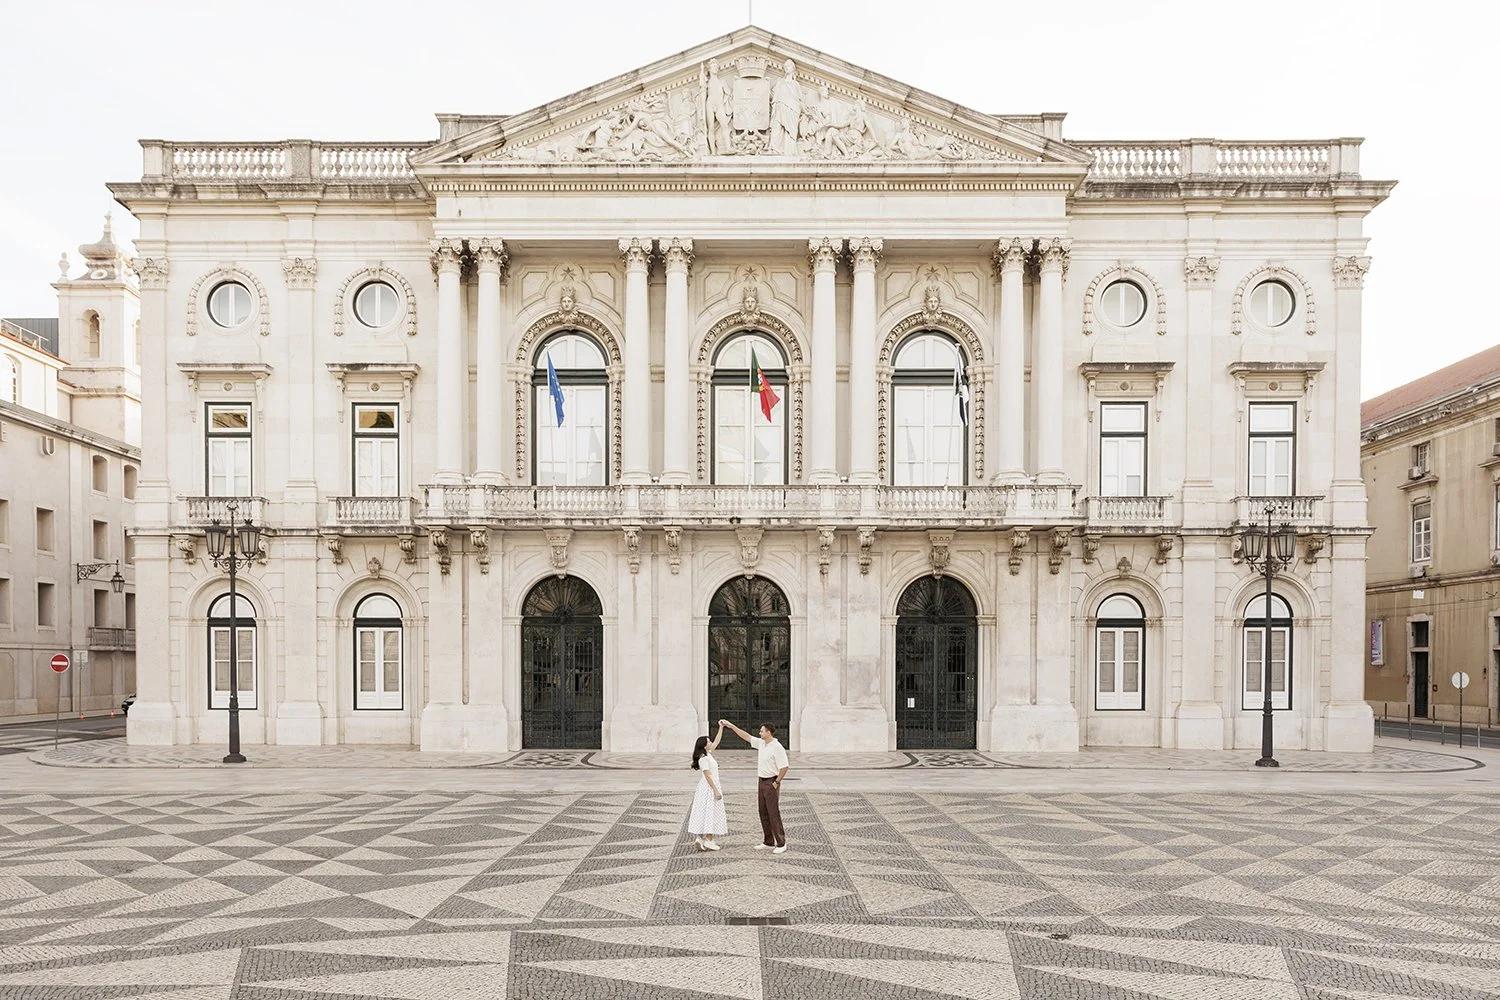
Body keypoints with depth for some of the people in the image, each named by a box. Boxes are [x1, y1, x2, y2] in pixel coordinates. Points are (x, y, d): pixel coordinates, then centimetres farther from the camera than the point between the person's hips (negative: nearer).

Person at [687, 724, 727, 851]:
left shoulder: (708, 754, 9)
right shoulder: (704, 758, -18)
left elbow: (717, 741, 18)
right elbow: (708, 776, -21)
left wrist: (721, 728, 14)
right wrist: (716, 791, -20)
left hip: (710, 788, 9)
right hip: (709, 788, -9)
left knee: (705, 813, 8)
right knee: (710, 813, -5)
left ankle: (699, 837, 8)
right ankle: (709, 841, -3)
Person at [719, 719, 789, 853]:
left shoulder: (777, 747, -17)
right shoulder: (761, 743, 9)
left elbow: (784, 767, -20)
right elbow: (746, 736, 16)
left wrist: (777, 783, -16)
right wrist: (731, 725, 14)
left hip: (771, 783, -9)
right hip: (762, 782, 9)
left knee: (774, 813, -7)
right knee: (764, 813, 11)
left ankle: (781, 844, -2)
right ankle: (768, 842, 17)